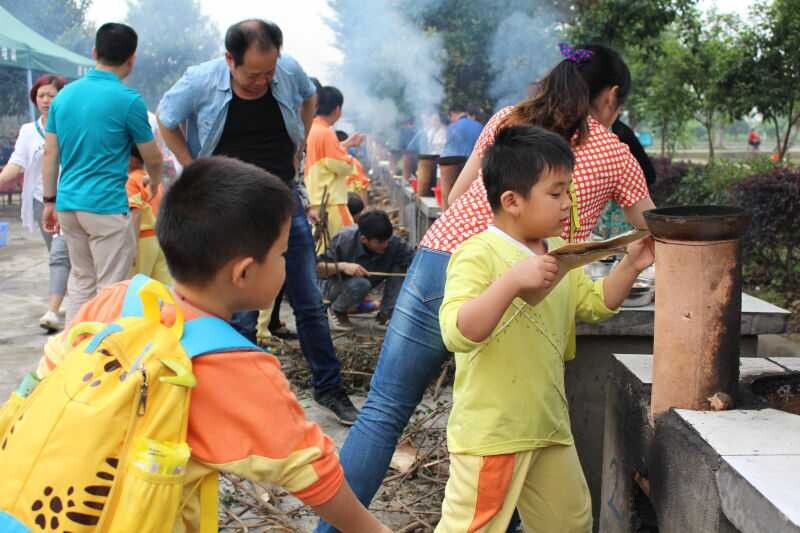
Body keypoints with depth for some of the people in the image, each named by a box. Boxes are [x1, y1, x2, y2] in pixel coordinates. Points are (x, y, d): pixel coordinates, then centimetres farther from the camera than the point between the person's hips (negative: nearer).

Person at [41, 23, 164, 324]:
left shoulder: (64, 94, 7)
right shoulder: (128, 100, -9)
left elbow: (50, 153, 9)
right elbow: (153, 158, 1)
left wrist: (50, 200, 16)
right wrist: (155, 183, 22)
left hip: (68, 203, 7)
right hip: (106, 205, -6)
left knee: (81, 282, 17)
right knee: (111, 288, 1)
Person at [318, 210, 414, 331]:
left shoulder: (394, 243, -27)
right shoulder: (344, 240, -30)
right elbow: (318, 268, -22)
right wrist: (342, 266, -39)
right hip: (337, 286, -3)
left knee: (400, 268, -19)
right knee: (360, 283, -37)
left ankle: (385, 315, -8)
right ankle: (336, 311, -8)